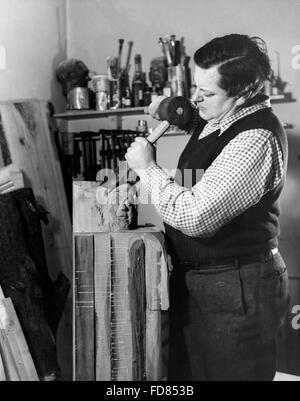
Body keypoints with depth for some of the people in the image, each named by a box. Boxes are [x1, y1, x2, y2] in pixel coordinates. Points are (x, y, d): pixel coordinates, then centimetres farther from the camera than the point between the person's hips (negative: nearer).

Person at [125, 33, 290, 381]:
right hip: (196, 279, 10)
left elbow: (194, 216, -31)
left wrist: (146, 167, -18)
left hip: (235, 290, -10)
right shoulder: (218, 116, 4)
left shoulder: (255, 141, -26)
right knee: (183, 370, 21)